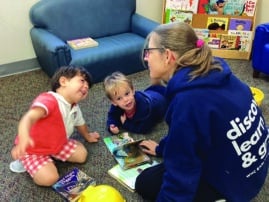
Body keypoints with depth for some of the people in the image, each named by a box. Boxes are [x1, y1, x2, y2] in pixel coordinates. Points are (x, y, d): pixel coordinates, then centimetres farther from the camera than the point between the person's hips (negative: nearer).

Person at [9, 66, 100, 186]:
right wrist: (23, 137, -73)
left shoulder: (74, 108, -5)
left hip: (58, 144, 8)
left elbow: (80, 123, 17)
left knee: (81, 154, 2)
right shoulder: (49, 100, -36)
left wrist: (87, 136, 34)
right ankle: (24, 160, 3)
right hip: (33, 149, -8)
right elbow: (30, 117, -54)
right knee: (49, 178, -22)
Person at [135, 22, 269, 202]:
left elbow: (180, 177, -24)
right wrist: (161, 148, 23)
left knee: (145, 183, 2)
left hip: (233, 180, -8)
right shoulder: (212, 71, -7)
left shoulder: (189, 101, -33)